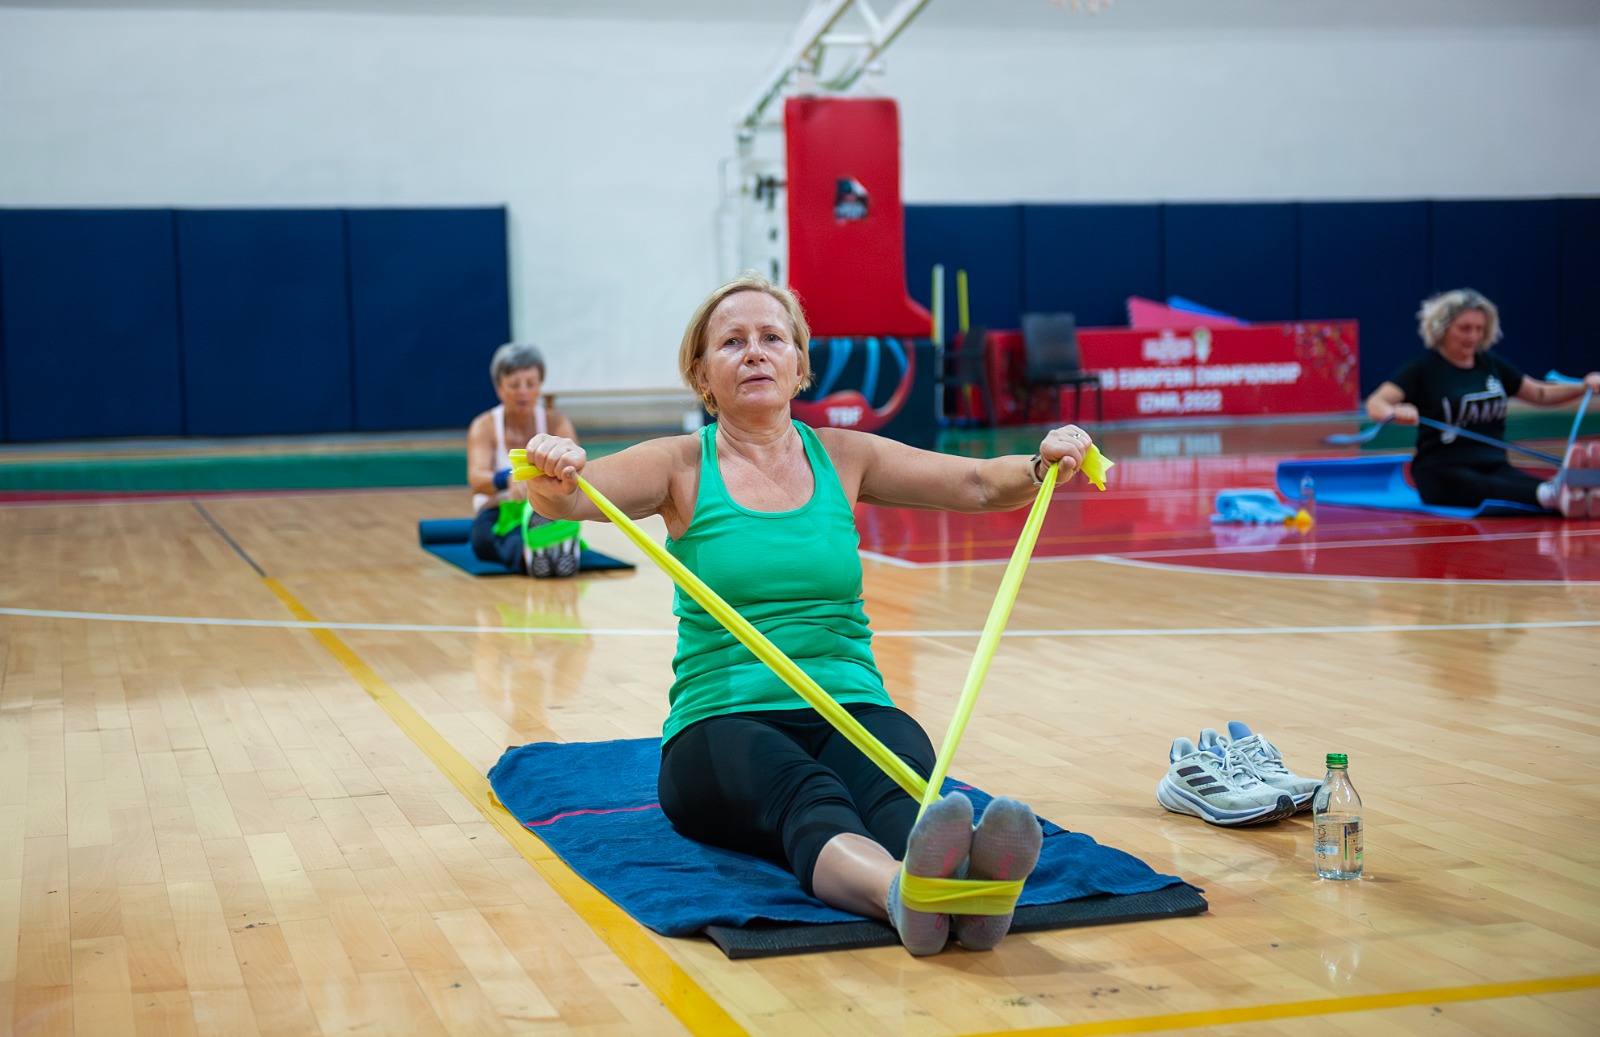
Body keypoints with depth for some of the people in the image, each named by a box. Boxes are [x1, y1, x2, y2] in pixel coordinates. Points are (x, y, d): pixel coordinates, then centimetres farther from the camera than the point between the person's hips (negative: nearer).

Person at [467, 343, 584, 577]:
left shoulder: (556, 422, 0)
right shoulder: (484, 426, -4)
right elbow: (476, 480, -22)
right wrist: (506, 479, -47)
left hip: (548, 514, 1)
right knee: (483, 537, -39)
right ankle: (527, 555, -71)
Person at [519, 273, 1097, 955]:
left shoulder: (845, 458, 14)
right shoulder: (681, 467, 7)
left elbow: (979, 484, 7)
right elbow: (570, 495, -11)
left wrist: (1042, 466, -15)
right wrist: (551, 477, -35)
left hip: (852, 711, 2)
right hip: (721, 723, -2)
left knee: (898, 781, -35)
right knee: (805, 795, -37)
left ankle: (972, 878, -66)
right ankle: (899, 887, -67)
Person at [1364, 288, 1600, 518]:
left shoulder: (1492, 365, 17)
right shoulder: (1424, 368, -1)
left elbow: (1541, 394, 26)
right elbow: (1375, 404, -14)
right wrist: (1394, 413, -39)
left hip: (1493, 466, 4)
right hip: (1441, 472, -4)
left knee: (1531, 486, -32)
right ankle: (1553, 494, -66)